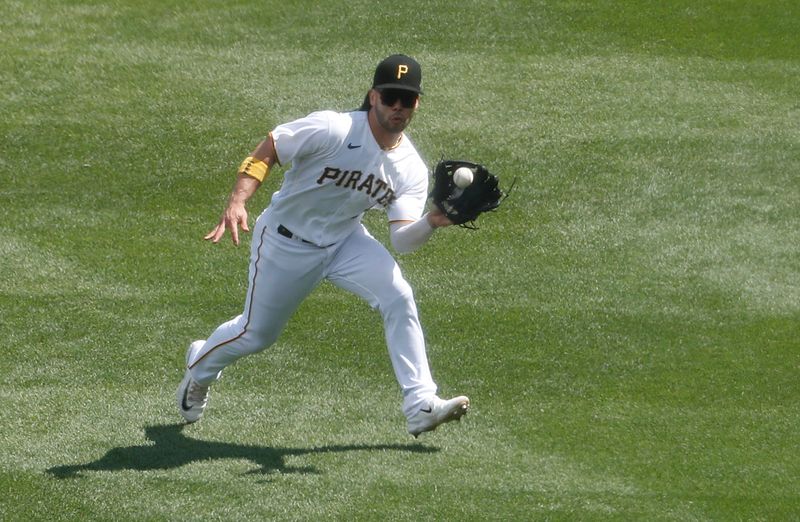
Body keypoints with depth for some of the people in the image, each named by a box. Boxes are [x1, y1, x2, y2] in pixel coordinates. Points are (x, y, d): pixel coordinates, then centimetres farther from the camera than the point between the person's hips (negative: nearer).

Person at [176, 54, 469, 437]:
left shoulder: (411, 169, -12)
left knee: (399, 299, -19)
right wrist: (237, 203, -34)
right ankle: (200, 368, 44)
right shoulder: (331, 130, -27)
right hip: (285, 242, -4)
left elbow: (402, 240, -20)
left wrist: (432, 222, -41)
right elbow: (265, 153, -21)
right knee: (257, 333, 10)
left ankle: (420, 405, -15)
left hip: (345, 240, 4)